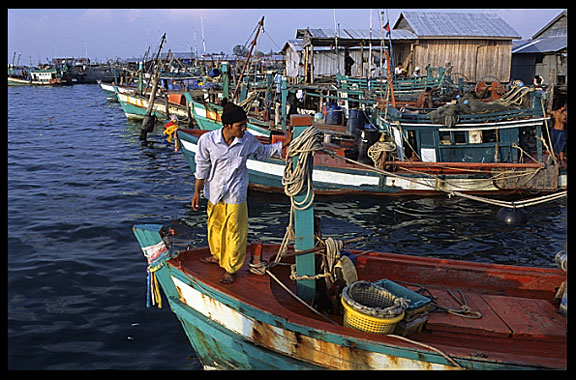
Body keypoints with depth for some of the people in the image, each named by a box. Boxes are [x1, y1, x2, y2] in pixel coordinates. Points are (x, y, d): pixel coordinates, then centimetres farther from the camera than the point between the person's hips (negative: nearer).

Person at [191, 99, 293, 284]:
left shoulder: (248, 139, -13)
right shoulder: (207, 139, -15)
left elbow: (263, 152, 9)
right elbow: (202, 166, -4)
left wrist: (283, 144, 0)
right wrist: (197, 191, 0)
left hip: (235, 195, -1)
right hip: (215, 192, 2)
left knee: (234, 231, 6)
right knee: (215, 226, 22)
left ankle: (230, 268, 26)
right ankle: (217, 256, 49)